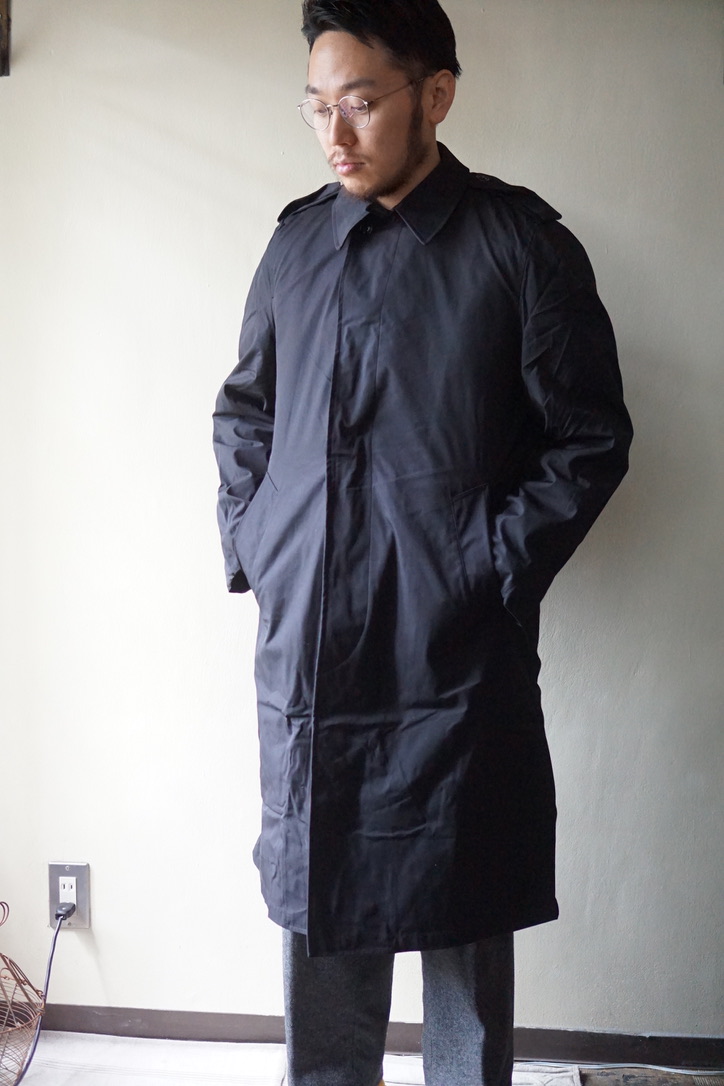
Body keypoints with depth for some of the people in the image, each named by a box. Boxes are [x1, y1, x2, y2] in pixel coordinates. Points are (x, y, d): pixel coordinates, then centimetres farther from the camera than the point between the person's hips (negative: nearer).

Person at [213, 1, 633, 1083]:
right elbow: (243, 413, 20)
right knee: (319, 923, 14)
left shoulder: (520, 243, -5)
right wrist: (248, 541, 8)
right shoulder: (298, 241, 9)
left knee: (463, 935, 8)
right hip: (304, 657, 4)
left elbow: (590, 438, -3)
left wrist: (495, 567, -10)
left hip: (457, 664, -4)